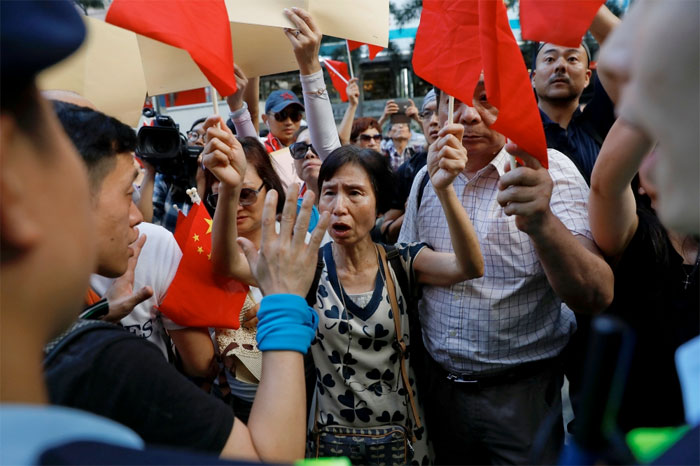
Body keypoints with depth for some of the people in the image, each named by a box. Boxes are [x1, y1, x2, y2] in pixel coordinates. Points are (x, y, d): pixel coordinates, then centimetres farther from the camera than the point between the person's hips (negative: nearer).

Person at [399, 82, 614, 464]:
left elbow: (597, 297, -28)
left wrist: (542, 223, -44)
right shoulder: (426, 177, 0)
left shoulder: (549, 172, -15)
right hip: (439, 386, 4)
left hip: (521, 392, -4)